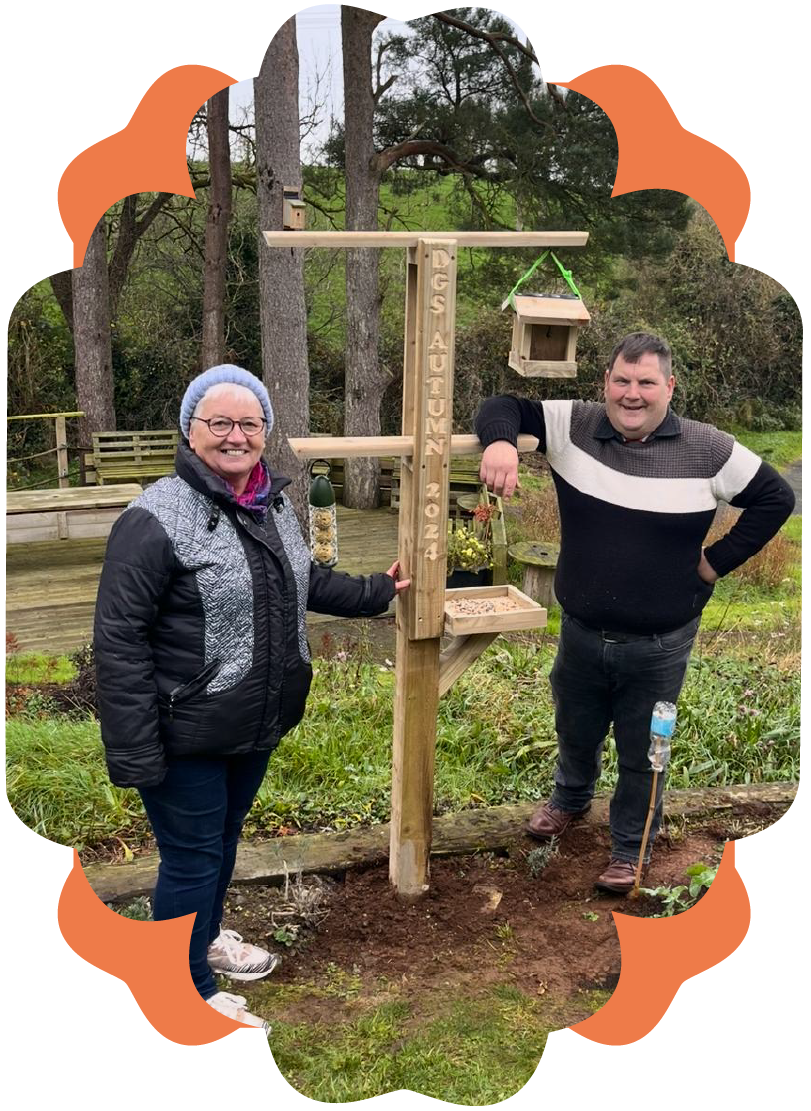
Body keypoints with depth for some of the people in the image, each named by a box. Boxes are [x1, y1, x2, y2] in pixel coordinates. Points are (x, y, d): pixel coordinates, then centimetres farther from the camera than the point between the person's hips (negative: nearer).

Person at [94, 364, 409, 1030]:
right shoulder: (158, 520, -22)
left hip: (257, 726, 8)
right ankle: (190, 993, 30)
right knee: (192, 858, 8)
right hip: (188, 739, -7)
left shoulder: (274, 504, 3)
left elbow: (305, 581, 22)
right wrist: (134, 754, -23)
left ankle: (207, 936, 51)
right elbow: (118, 639, -22)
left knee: (225, 836, 26)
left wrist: (376, 592, 21)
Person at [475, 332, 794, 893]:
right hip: (581, 635, 2)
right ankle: (570, 798, 58)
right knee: (575, 733, 26)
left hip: (659, 647, -2)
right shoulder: (571, 425, -9)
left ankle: (631, 849, 39)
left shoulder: (706, 449, -12)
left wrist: (716, 561, -6)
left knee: (641, 754, 15)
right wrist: (501, 442, -30)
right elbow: (504, 406, -6)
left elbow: (776, 497, -2)